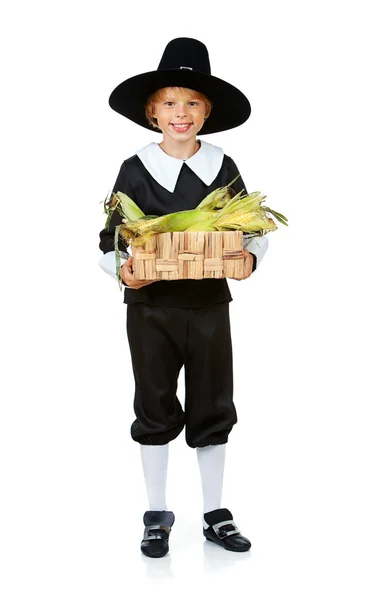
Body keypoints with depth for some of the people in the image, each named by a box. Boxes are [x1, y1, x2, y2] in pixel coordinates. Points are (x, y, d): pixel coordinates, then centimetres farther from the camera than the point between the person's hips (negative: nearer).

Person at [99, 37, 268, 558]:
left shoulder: (223, 168, 1)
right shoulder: (135, 170, -4)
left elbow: (255, 230, 6)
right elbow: (110, 244, -1)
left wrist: (250, 256, -15)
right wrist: (122, 270, -21)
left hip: (209, 305, 2)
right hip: (151, 307, -1)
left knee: (212, 408, 10)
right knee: (156, 409, 9)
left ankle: (215, 515, 26)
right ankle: (157, 516, 24)